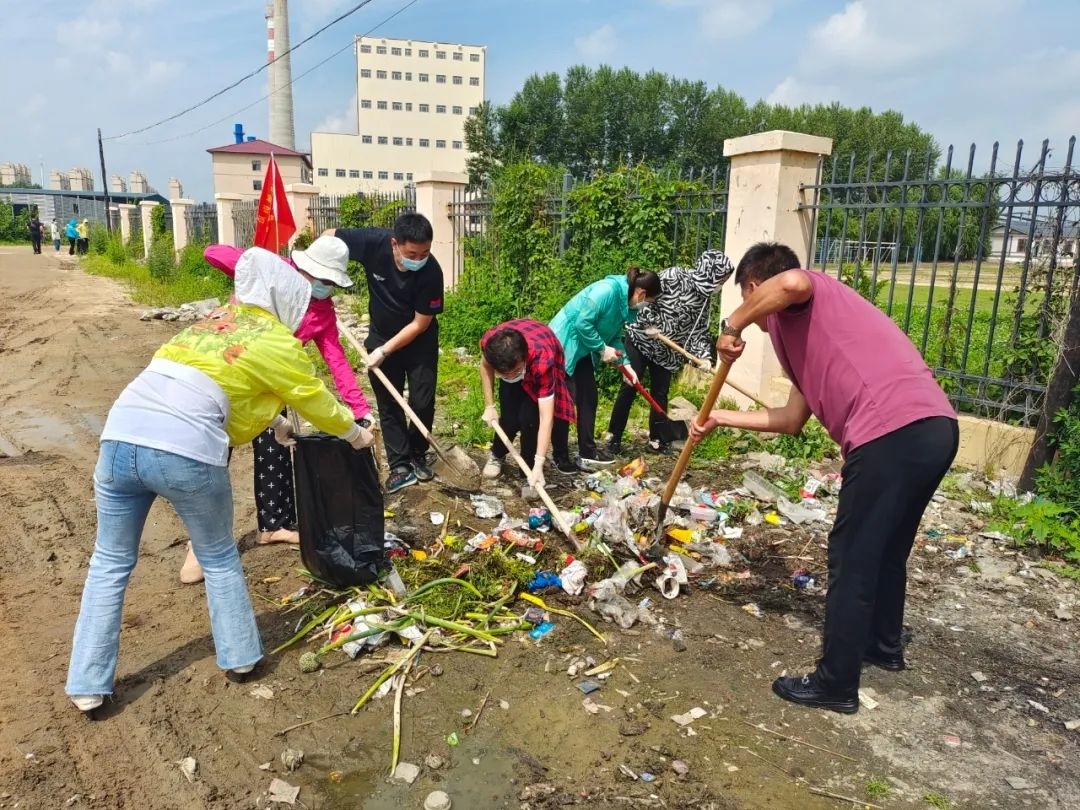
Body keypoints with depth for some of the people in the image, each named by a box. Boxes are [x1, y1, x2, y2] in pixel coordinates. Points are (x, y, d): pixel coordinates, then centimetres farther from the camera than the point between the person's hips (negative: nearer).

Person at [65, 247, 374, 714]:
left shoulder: (214, 321, 28)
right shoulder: (276, 342, 7)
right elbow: (316, 400, 18)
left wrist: (276, 423, 54)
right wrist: (355, 434, 35)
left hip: (120, 438, 6)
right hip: (185, 453, -5)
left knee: (110, 563, 18)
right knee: (219, 558, 17)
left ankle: (87, 686, 23)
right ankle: (240, 656, 28)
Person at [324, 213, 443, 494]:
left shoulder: (431, 272, -30)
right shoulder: (373, 242, -26)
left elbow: (420, 324, -22)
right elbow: (329, 236, -9)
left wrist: (384, 351, -22)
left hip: (419, 341, -2)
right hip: (381, 337, 2)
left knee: (422, 402, 0)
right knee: (388, 404, 4)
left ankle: (417, 455, 23)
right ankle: (400, 465, 13)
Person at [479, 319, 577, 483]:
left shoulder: (542, 361, -46)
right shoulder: (489, 343, -38)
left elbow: (546, 418, -45)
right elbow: (485, 365, -10)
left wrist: (538, 466, -49)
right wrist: (489, 405, -14)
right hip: (509, 359, 2)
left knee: (528, 417, -19)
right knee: (510, 418, -11)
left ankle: (529, 465, 5)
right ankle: (497, 456, 19)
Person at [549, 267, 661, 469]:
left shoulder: (625, 303, 5)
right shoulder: (608, 290, -25)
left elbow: (614, 337, 13)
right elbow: (583, 323, -27)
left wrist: (625, 364, 2)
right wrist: (603, 349, -18)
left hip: (583, 350, 10)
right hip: (563, 344, -10)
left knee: (588, 399, 10)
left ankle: (587, 452, 19)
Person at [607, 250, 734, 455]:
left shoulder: (704, 299, 1)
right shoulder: (673, 277, -19)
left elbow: (700, 330, 2)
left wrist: (703, 355, -12)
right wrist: (651, 324, -20)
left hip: (666, 352, 6)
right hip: (641, 339, -6)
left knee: (660, 394, 7)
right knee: (629, 388, -4)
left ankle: (656, 440, 19)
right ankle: (614, 437, 6)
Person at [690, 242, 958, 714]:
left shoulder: (794, 301, 5)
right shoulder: (808, 332, 29)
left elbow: (791, 282, -24)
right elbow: (791, 419, 30)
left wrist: (733, 325, -8)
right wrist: (719, 419, 36)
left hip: (892, 433, -10)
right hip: (932, 427, 10)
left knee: (851, 561, 4)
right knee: (887, 549, 27)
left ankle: (836, 685, 17)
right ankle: (884, 645, 47)